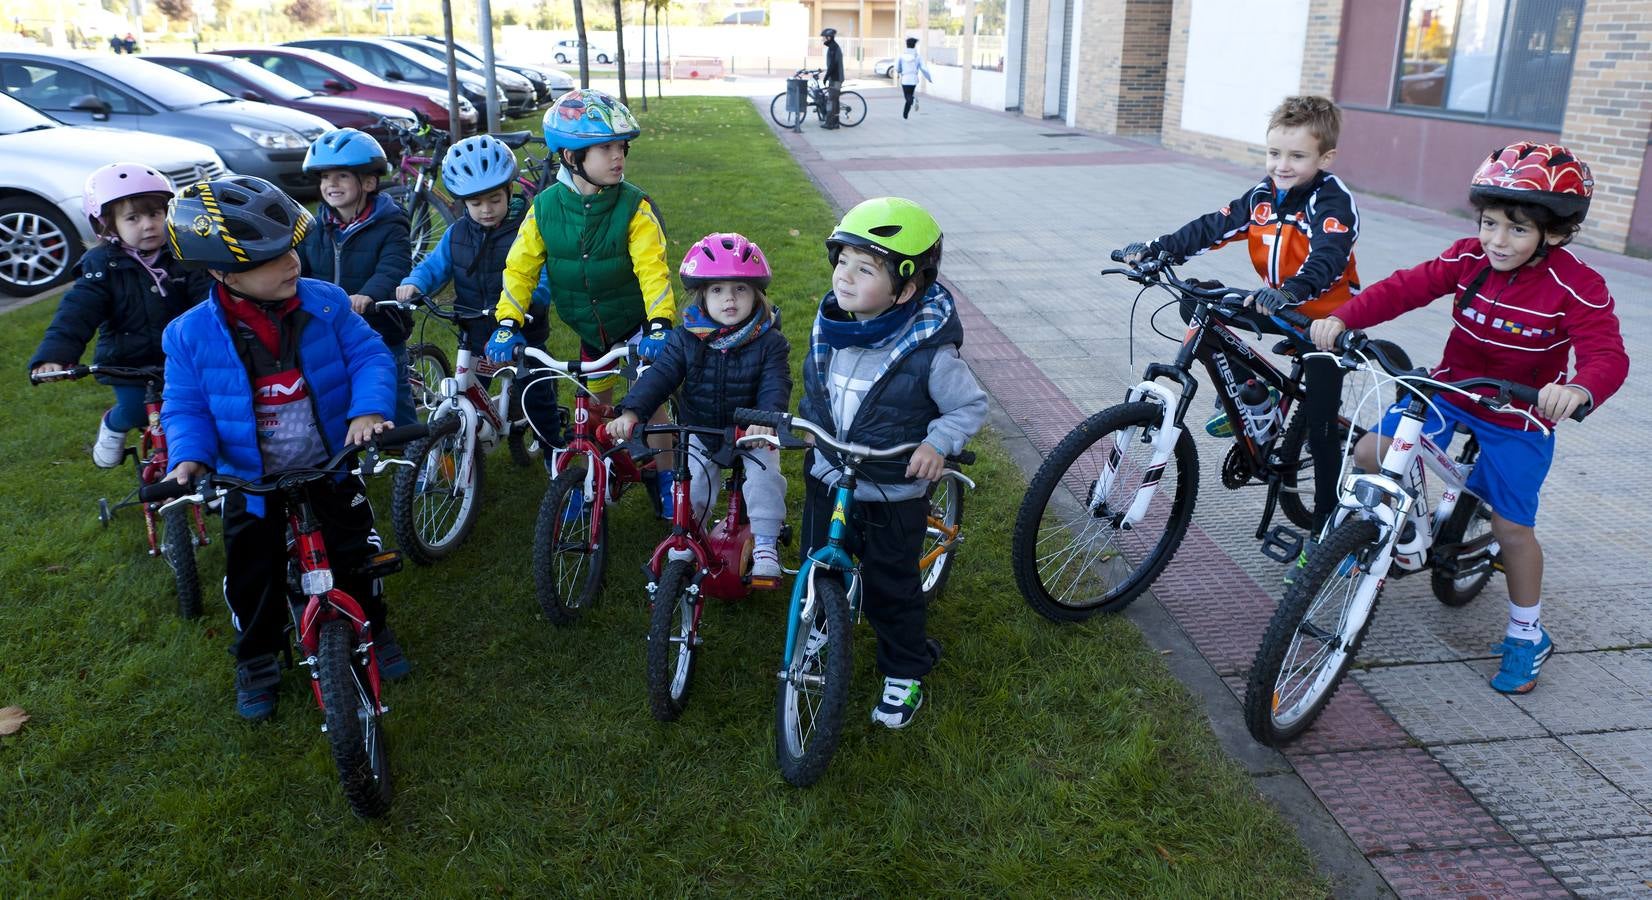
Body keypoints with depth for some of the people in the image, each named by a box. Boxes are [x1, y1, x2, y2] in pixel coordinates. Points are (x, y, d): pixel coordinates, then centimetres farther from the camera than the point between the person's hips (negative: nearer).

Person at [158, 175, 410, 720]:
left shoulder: (323, 303, -13)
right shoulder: (190, 335, -14)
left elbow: (369, 355, -10)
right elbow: (185, 407, -6)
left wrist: (369, 409, -29)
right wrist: (189, 457, -25)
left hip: (331, 470, 1)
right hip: (251, 486, 0)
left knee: (356, 558, 14)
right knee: (252, 582, 13)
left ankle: (372, 629, 41)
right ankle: (256, 660, 39)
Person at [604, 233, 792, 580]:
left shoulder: (769, 342, -13)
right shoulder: (686, 338, -8)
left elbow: (776, 385, -25)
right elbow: (659, 375, -16)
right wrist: (631, 411, -34)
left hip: (751, 433, -1)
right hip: (699, 433, 2)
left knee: (764, 473, -23)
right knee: (690, 490, -7)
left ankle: (765, 544, -6)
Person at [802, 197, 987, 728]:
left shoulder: (928, 352, -23)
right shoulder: (830, 326, -6)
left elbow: (971, 407, -12)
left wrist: (938, 444, -27)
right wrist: (802, 422, 4)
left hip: (892, 494, -5)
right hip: (826, 478, 5)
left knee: (890, 590, 10)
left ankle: (905, 674, 34)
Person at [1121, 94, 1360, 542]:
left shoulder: (1334, 201, -22)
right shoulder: (1263, 196, -2)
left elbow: (1327, 258, -39)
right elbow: (1211, 228, -6)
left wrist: (1289, 291, -58)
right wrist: (1154, 249, -20)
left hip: (1326, 320, -6)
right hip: (1281, 311, 7)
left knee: (1320, 430, -5)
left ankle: (1324, 532, 8)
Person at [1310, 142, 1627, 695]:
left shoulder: (1578, 290, -20)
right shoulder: (1469, 259, -10)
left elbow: (1607, 355, -30)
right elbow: (1405, 288, -17)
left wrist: (1579, 389, -54)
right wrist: (1342, 318, -34)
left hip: (1519, 418, -3)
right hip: (1449, 390, 3)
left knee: (1512, 526, 3)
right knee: (1371, 454, -13)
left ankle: (1527, 634, 24)